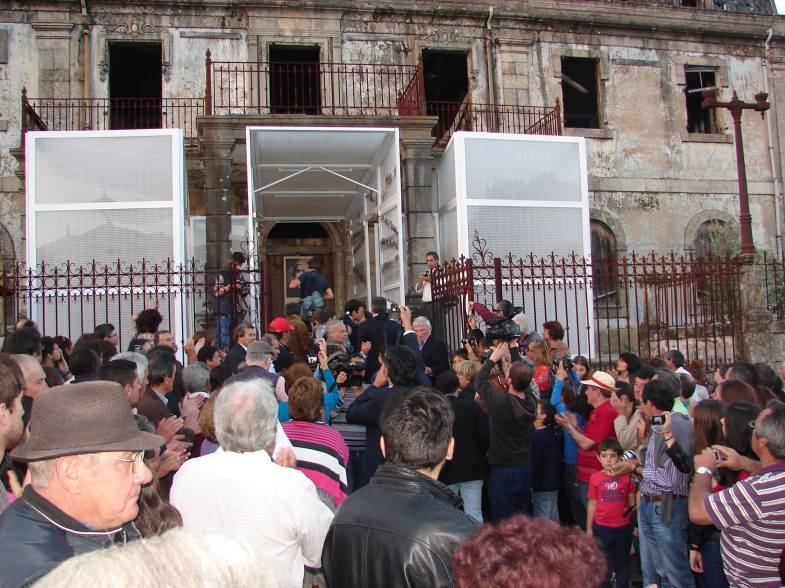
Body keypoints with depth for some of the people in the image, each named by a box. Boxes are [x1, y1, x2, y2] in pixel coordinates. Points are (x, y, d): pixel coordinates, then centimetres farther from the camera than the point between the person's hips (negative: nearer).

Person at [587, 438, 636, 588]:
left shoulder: (626, 476, -5)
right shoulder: (595, 478, -7)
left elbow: (632, 502, 2)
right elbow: (592, 504, -1)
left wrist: (636, 524, -5)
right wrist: (589, 528, 2)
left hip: (623, 528, 1)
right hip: (602, 528, -1)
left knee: (622, 563, 18)